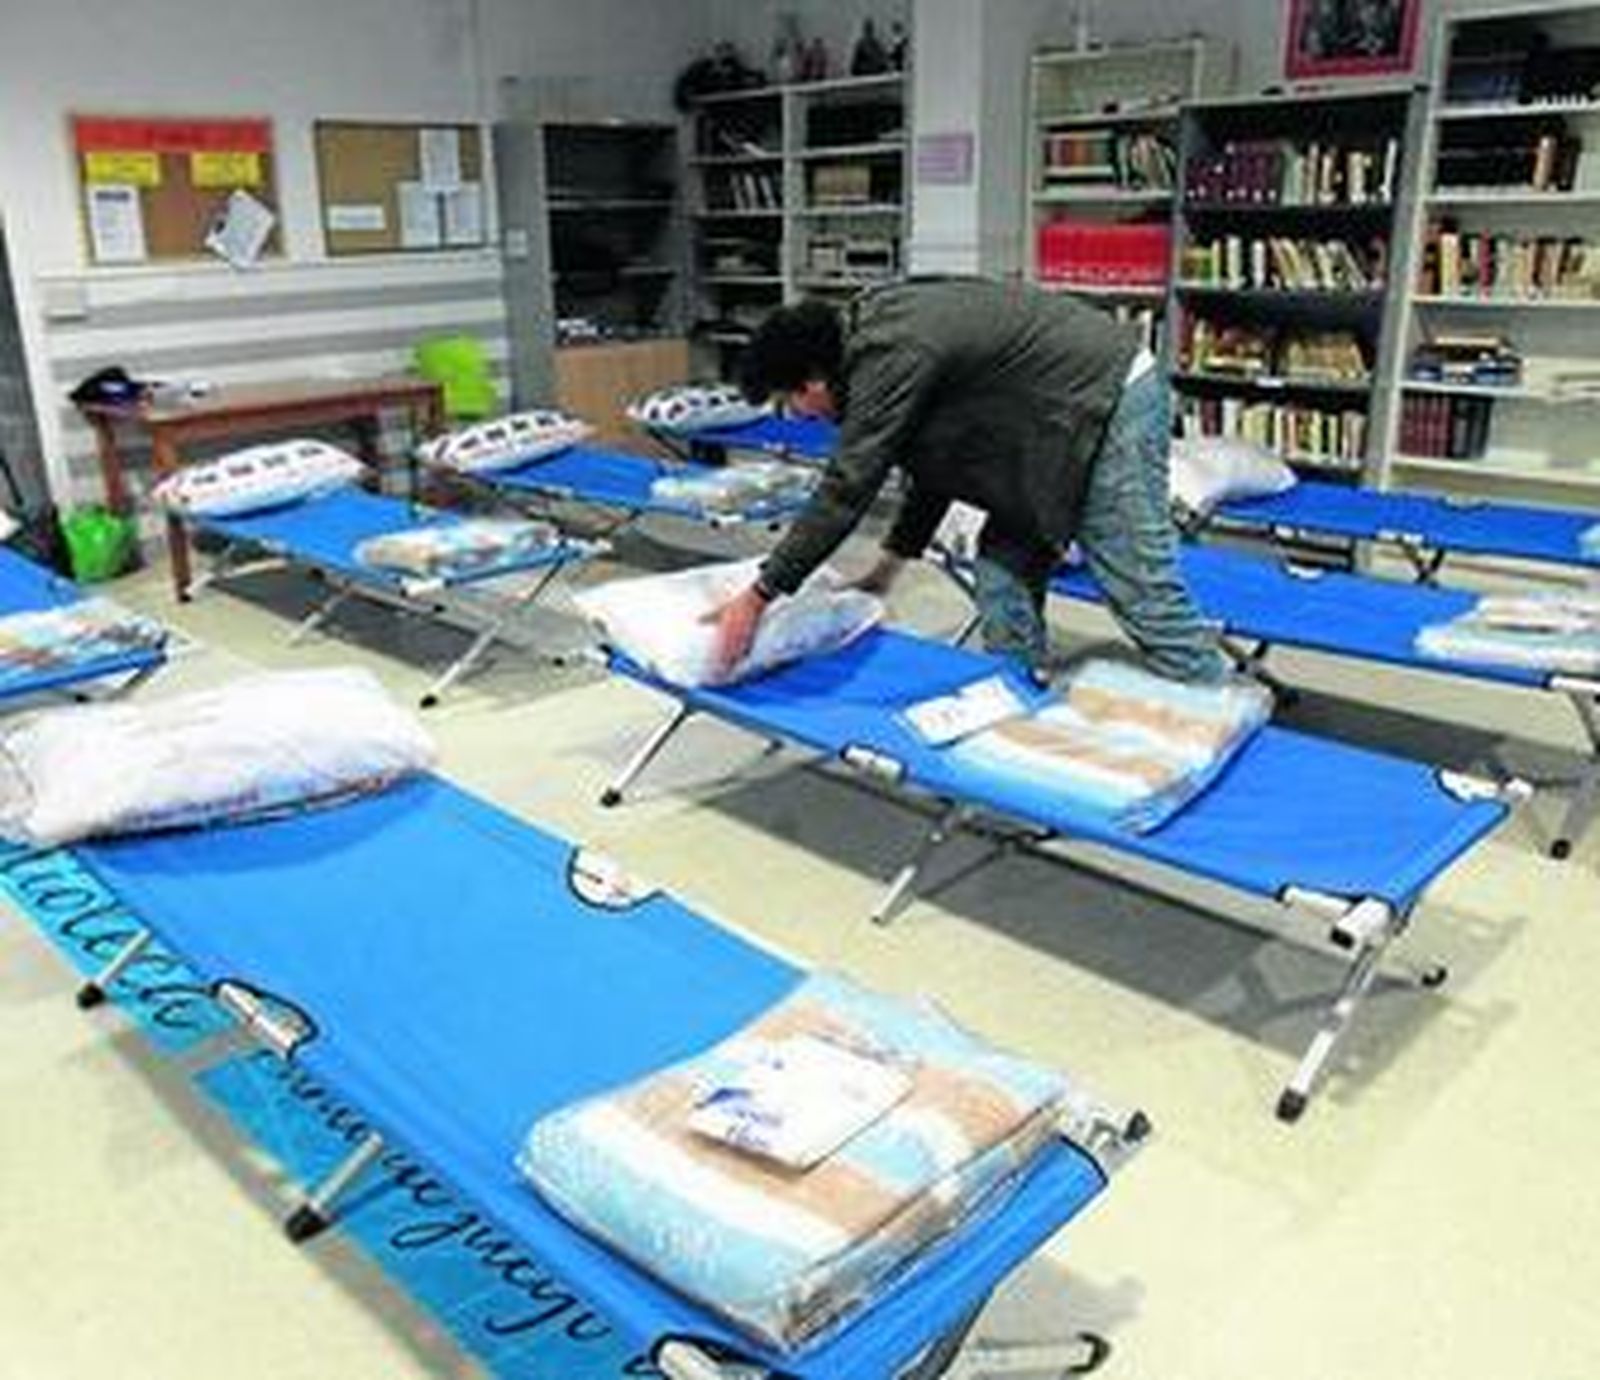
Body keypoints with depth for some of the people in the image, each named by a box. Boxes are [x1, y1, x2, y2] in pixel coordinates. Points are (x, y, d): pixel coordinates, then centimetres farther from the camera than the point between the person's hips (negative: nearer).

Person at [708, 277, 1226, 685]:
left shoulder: (889, 354, -21)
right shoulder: (878, 327, 10)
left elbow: (846, 488, -24)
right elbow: (937, 461, 17)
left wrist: (759, 596, -19)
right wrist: (892, 562, 18)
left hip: (1109, 400, -10)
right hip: (1071, 410, 10)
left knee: (1143, 592, -8)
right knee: (1003, 570, 9)